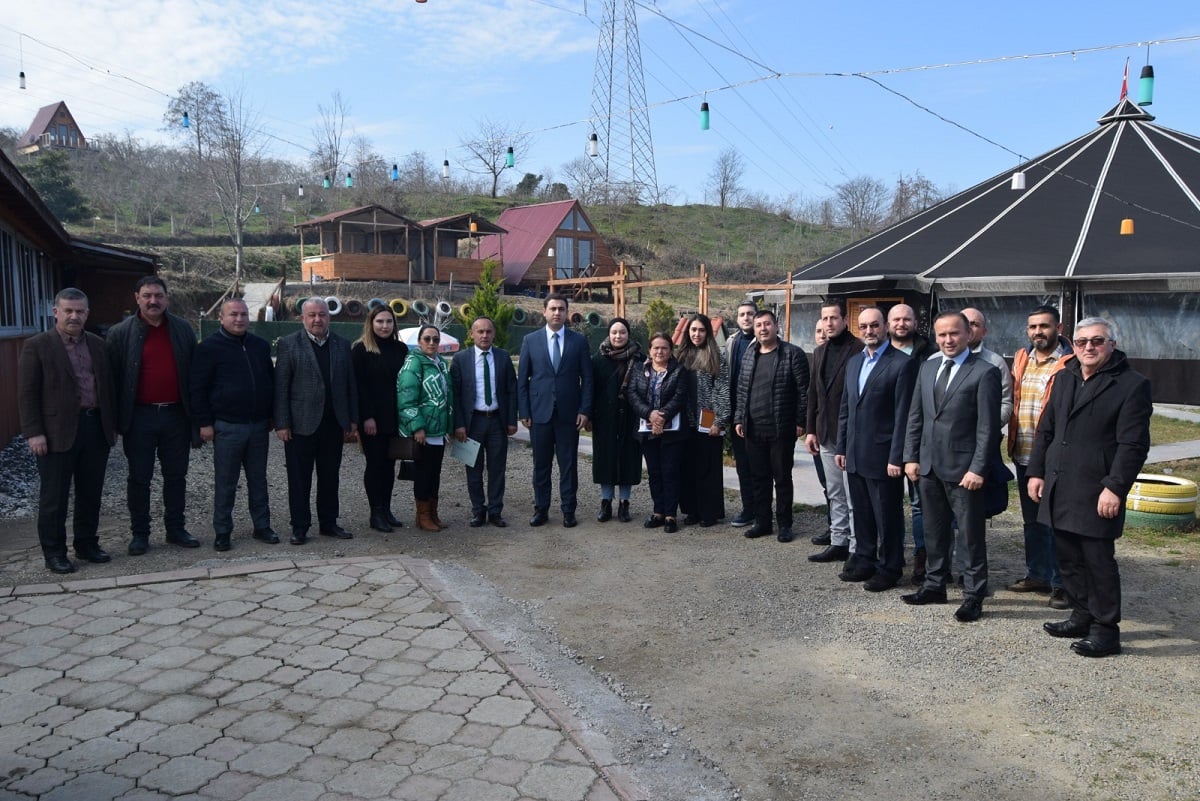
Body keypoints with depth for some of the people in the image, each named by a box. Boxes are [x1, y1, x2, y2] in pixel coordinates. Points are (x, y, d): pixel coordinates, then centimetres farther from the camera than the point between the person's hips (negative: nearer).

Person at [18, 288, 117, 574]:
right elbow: (27, 393, -6)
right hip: (57, 432, -4)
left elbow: (108, 385, 14)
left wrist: (113, 424, 11)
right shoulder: (37, 346, -3)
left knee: (91, 494, 12)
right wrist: (33, 433, -12)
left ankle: (87, 544, 25)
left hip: (96, 428, 5)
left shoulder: (98, 344, 11)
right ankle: (53, 553, 14)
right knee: (54, 497, 4)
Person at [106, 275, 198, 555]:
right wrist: (116, 418, -8)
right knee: (139, 478, 7)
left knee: (176, 476, 11)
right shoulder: (120, 333, -2)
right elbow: (112, 377, -3)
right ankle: (139, 534, 17)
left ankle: (176, 529, 23)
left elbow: (194, 372, 7)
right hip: (140, 416, -2)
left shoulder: (183, 329, 5)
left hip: (176, 414, 2)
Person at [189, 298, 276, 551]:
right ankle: (222, 532, 13)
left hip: (259, 425, 4)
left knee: (258, 479, 11)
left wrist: (272, 416, 16)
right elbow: (197, 387, -4)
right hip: (227, 427, -4)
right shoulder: (209, 347, -4)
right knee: (225, 482, 3)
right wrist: (205, 423, -7)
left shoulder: (260, 345, 11)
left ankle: (262, 526, 20)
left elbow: (271, 381, 19)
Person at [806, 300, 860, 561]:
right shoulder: (820, 352, 14)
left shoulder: (858, 349, -9)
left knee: (853, 495, -2)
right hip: (826, 433, 7)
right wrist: (811, 430, 13)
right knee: (834, 493, 13)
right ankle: (838, 542, 22)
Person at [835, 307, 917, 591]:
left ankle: (888, 569, 17)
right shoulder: (853, 362, 13)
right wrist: (841, 447, 13)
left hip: (882, 456, -7)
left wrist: (897, 458, -16)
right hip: (855, 455, 7)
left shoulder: (902, 364, -10)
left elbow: (903, 415, -13)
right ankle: (864, 561, 29)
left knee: (887, 515, 4)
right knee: (861, 512, 16)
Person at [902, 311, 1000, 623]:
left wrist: (977, 469, -16)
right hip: (928, 466, 6)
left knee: (971, 535, 4)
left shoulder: (984, 373, -8)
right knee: (934, 531, 16)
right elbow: (915, 416, 13)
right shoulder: (926, 368, 11)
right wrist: (911, 457, 6)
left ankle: (973, 596, 14)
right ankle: (934, 585, 29)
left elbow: (988, 427, -11)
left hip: (962, 468, -6)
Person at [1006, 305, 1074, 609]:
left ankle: (1061, 583, 12)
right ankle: (1037, 575, 30)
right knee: (1032, 520, 17)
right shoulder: (1021, 359, 10)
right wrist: (1012, 443, 12)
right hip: (1024, 456, 7)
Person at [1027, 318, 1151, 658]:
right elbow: (1045, 430, 17)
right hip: (1058, 488, 7)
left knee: (1099, 561, 0)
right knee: (1069, 559, 14)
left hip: (1096, 494, -7)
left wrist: (1115, 488, -17)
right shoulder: (1063, 378, 13)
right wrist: (1036, 471, 10)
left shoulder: (1132, 385, -7)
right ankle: (1082, 616, 28)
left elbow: (1133, 445, -12)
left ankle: (1105, 630, 12)